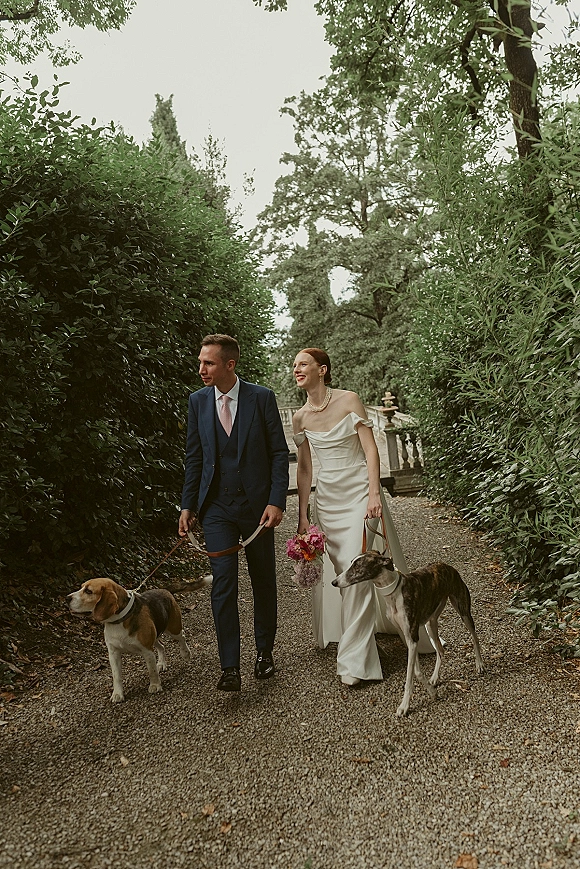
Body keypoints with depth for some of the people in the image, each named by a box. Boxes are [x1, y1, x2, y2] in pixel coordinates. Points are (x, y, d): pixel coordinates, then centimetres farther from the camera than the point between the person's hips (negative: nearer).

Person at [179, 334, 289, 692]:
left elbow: (279, 452, -4)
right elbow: (194, 458, 8)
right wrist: (188, 506, 5)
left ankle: (265, 651, 30)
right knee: (224, 583, -6)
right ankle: (230, 667, 1)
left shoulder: (262, 397, -6)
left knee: (264, 580, 12)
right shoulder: (198, 401, 2)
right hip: (217, 506, 1)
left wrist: (277, 501, -12)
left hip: (257, 503, -1)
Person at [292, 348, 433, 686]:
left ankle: (356, 659, -3)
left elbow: (371, 449, -9)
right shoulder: (300, 417, 4)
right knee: (337, 570, 8)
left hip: (360, 493, -4)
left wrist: (374, 493, -18)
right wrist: (302, 515, 8)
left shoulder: (349, 400, -8)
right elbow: (304, 468, 9)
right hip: (327, 497, 4)